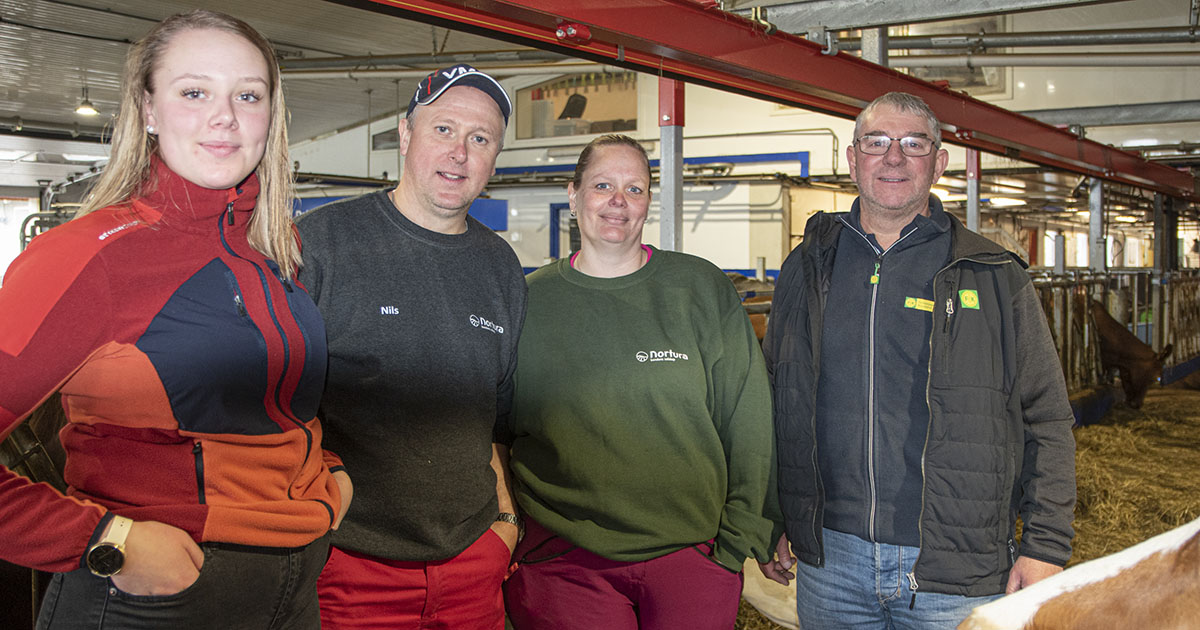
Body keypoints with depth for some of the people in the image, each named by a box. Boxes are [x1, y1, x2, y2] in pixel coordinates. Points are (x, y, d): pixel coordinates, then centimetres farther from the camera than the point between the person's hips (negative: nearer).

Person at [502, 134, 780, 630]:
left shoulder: (702, 289, 3)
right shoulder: (529, 301, 5)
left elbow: (749, 421, 3)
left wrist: (741, 535, -1)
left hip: (692, 551, 0)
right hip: (563, 561, 0)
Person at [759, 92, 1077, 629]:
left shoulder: (995, 277, 0)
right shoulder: (807, 269, 7)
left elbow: (1046, 421, 1)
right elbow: (772, 406, 13)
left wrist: (1045, 547, -4)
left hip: (956, 572, -2)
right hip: (829, 557, 2)